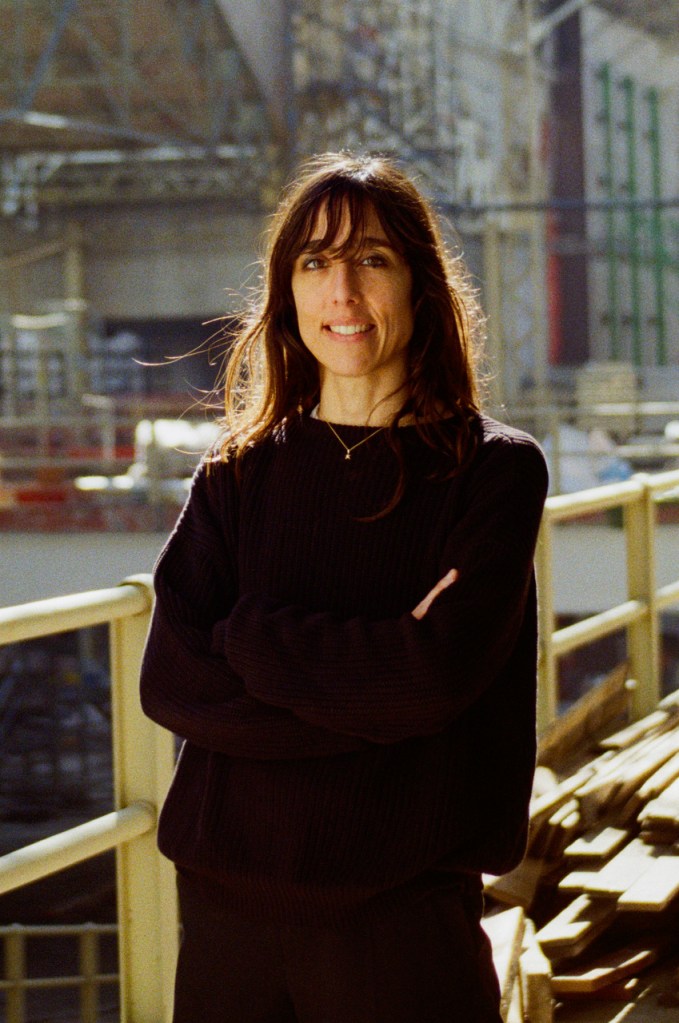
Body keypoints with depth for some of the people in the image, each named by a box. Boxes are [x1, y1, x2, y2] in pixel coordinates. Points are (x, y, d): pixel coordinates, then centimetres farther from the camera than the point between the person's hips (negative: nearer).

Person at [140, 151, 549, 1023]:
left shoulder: (494, 470, -1)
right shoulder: (239, 475, 7)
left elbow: (441, 672, -14)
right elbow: (168, 681, -5)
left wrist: (250, 637, -7)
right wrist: (373, 693, -14)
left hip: (404, 907, -2)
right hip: (228, 894, 3)